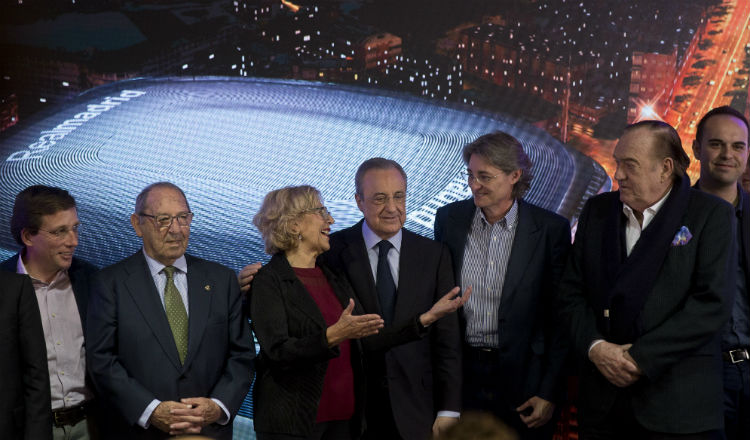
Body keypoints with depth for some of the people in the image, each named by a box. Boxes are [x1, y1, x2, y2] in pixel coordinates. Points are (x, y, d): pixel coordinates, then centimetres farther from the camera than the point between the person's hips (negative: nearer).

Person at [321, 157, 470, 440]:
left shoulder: (434, 255, 2)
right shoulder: (334, 250, -3)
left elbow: (446, 340, 1)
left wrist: (448, 411, -3)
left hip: (415, 409, 2)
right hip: (352, 407, -1)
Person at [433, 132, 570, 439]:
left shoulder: (550, 230, -7)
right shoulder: (449, 219, 1)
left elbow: (559, 317, -4)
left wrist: (550, 392, -6)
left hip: (522, 377, -2)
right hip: (460, 376, 2)